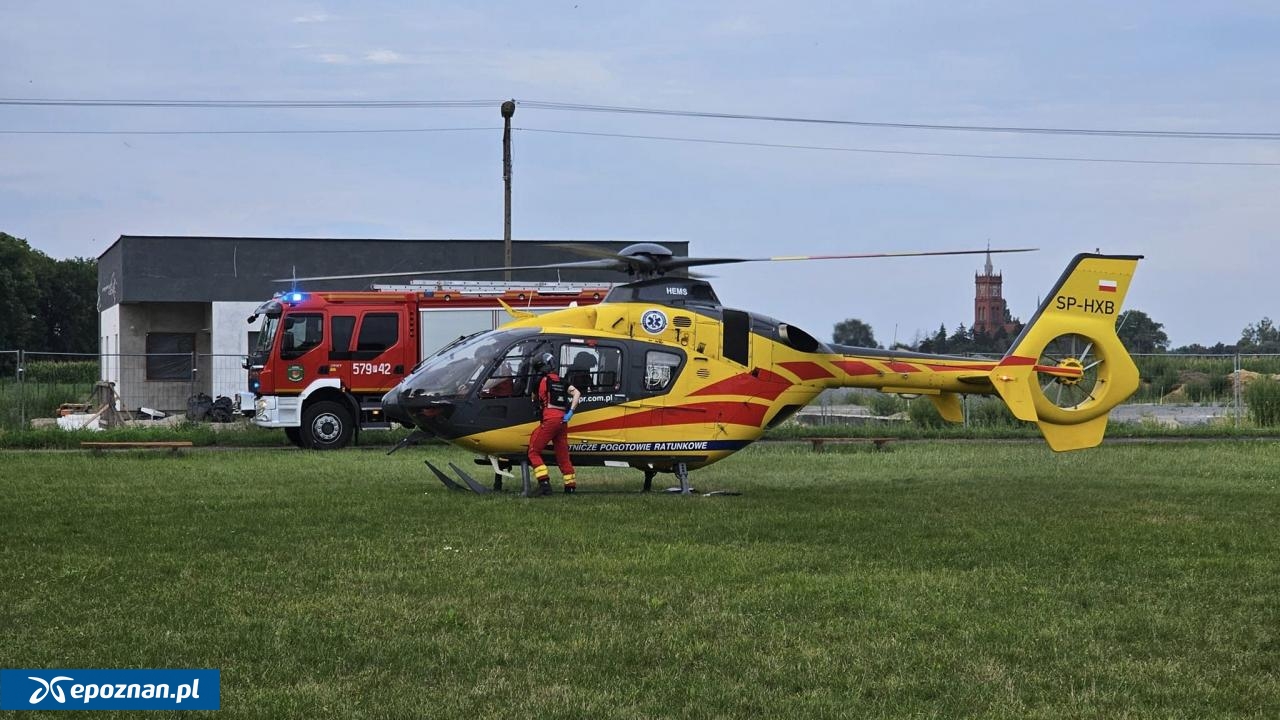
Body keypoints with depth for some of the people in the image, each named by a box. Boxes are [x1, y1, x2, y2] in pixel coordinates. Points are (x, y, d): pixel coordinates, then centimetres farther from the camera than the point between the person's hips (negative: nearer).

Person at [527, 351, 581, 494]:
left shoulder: (542, 380, 1)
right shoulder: (561, 382, 18)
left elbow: (535, 400, 13)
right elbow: (577, 393, 6)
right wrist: (570, 412, 2)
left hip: (549, 419, -7)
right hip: (562, 420, 7)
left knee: (533, 451, -2)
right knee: (563, 453, 14)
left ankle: (544, 482, -16)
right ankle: (570, 484, 14)